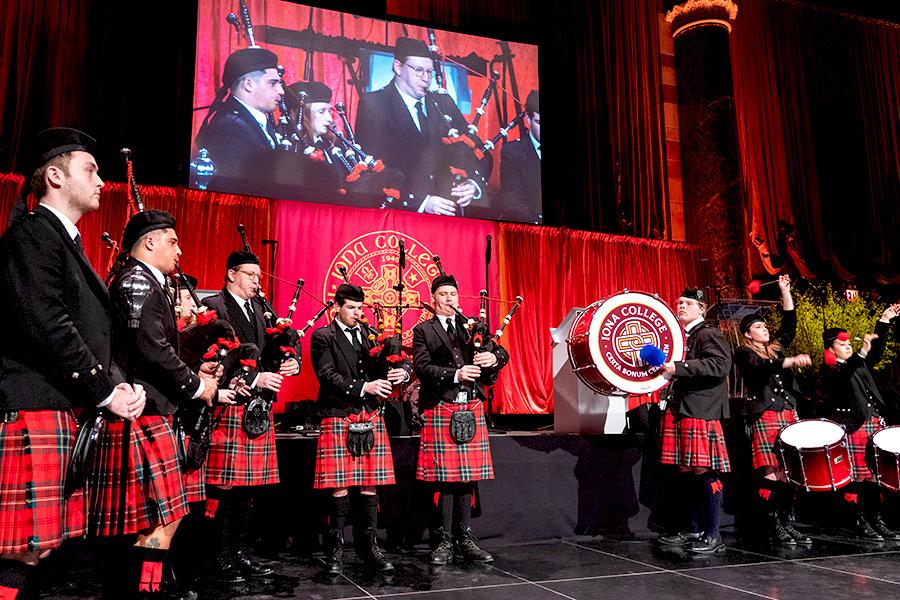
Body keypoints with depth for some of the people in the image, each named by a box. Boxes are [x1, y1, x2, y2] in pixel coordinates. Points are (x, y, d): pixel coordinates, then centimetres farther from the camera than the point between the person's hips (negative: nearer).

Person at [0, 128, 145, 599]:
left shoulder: (67, 242, 22)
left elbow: (90, 333, 20)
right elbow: (49, 329, -18)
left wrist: (120, 383, 5)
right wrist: (106, 393, -11)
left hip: (66, 414, 10)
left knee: (41, 548, 12)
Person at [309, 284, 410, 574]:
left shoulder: (371, 334, 16)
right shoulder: (323, 337, 1)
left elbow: (401, 359, 14)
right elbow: (328, 376, -10)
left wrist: (402, 371, -10)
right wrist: (363, 387, -18)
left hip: (371, 417, 5)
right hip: (339, 419, -4)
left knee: (370, 484, 7)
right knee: (340, 486, -2)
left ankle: (369, 546, 18)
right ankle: (335, 549, 11)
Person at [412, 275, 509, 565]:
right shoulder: (423, 331, 5)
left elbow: (502, 352, 8)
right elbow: (422, 367, -8)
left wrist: (494, 356, -15)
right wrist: (455, 374, -20)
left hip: (472, 410, 4)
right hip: (441, 410, -3)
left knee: (468, 476, 7)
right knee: (446, 477, -1)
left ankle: (464, 539, 17)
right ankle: (446, 541, 10)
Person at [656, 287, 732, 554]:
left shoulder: (709, 334, -5)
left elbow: (720, 364, -22)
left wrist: (678, 367, -23)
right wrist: (663, 367, 15)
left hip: (701, 412, -8)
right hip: (678, 410, 8)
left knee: (704, 471, -6)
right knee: (685, 471, 11)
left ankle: (712, 535, 4)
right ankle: (693, 530, 21)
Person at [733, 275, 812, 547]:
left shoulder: (777, 348, 20)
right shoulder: (743, 354, 1)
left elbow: (789, 323, 18)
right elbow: (762, 369, -17)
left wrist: (785, 290, 15)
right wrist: (792, 361, -30)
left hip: (789, 415, 6)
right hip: (765, 417, -6)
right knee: (771, 474, -9)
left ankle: (787, 524, 10)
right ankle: (774, 527, -5)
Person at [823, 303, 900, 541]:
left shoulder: (860, 364, 17)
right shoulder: (831, 371, -5)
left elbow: (877, 351, 21)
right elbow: (845, 375, -25)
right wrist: (861, 352, -37)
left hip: (874, 423, 7)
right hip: (853, 428, -7)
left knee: (876, 475, 9)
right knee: (857, 476, -4)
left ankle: (876, 521, 16)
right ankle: (861, 524, 1)